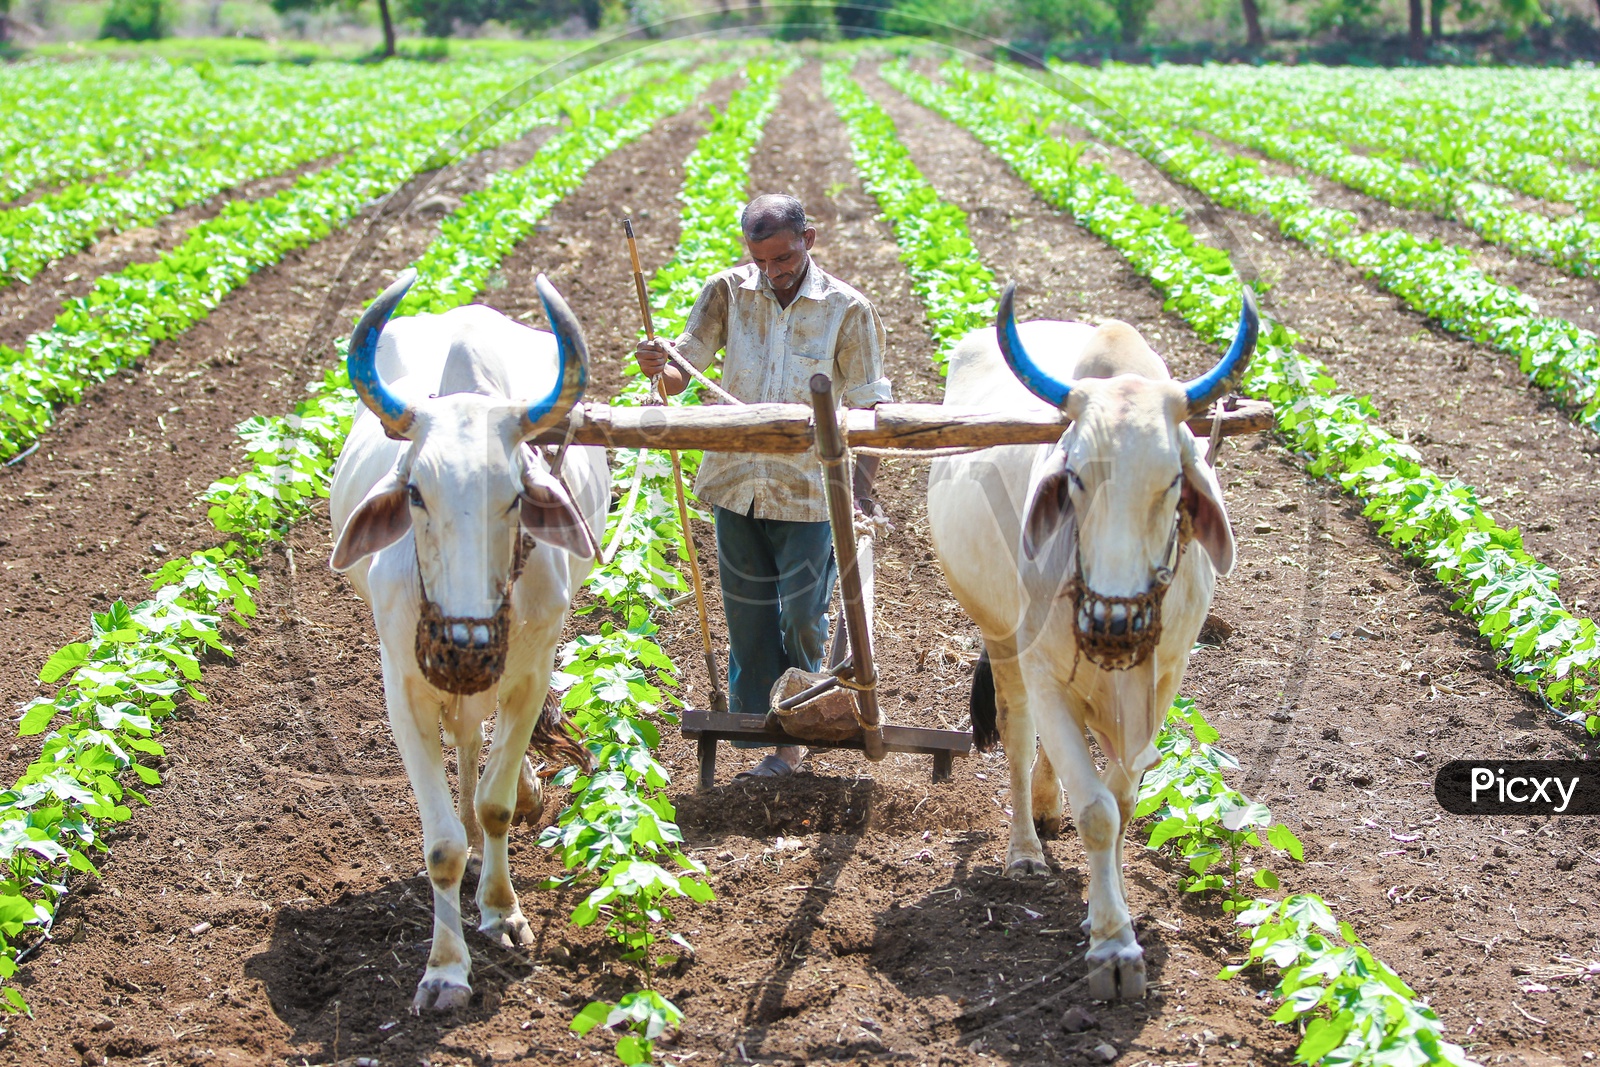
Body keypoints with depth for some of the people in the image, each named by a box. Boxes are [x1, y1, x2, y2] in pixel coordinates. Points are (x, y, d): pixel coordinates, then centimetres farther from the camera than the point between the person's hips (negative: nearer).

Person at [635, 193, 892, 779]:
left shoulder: (847, 310, -7)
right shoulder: (728, 292, 0)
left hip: (809, 492, -3)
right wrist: (658, 365, -28)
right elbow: (679, 375, -4)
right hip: (736, 484, 3)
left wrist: (861, 489, -13)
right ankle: (761, 732, 20)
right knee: (749, 619, 8)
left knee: (802, 617, 0)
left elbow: (869, 406, -4)